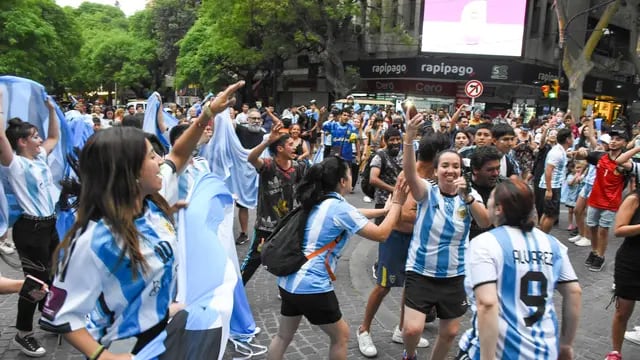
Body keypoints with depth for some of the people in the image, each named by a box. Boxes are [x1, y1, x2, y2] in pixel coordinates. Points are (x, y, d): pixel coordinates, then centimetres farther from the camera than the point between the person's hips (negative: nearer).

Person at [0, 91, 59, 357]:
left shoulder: (40, 158, 9)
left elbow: (54, 136, 23)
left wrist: (51, 108, 17)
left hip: (49, 224, 8)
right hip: (30, 228, -8)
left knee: (51, 274, 20)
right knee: (35, 279, -1)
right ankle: (23, 334, 13)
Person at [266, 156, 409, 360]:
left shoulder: (319, 203, 9)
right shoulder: (338, 207, -15)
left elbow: (352, 214, 25)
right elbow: (380, 235, -9)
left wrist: (384, 210, 24)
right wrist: (396, 204, 2)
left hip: (289, 281, 8)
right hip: (311, 286, -8)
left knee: (283, 336, 20)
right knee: (340, 336, 14)